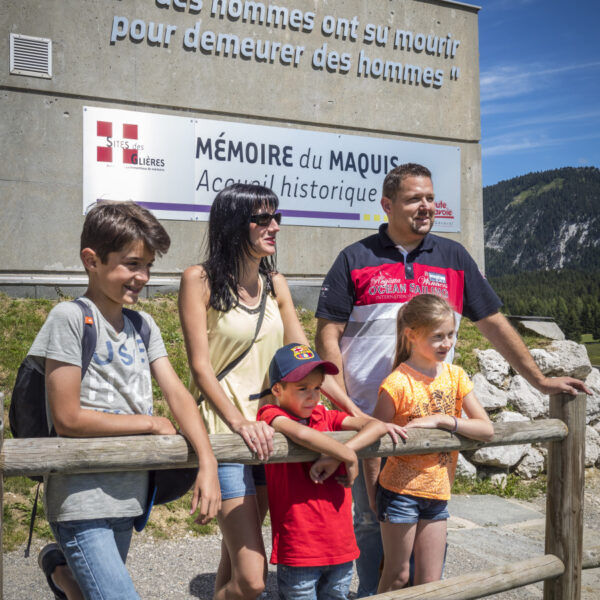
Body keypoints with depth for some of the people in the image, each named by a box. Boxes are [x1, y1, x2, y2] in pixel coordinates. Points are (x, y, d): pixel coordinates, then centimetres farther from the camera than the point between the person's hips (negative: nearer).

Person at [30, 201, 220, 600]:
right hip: (82, 503, -7)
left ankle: (62, 568, 40)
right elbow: (68, 419, -17)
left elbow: (177, 393, 2)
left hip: (127, 495, 7)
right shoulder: (71, 318, -13)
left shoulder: (143, 324, 9)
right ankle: (63, 567, 13)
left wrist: (208, 464, -11)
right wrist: (151, 423, -8)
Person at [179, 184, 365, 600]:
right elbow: (201, 366, -11)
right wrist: (239, 422, -24)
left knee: (236, 557, 11)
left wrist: (354, 410, 3)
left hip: (267, 430, 6)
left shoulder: (275, 284, 11)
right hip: (222, 428, -6)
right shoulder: (200, 280, -7)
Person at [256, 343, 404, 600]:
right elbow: (300, 432, -29)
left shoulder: (326, 417, 9)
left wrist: (335, 457, -17)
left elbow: (376, 426, -3)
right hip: (298, 549, -5)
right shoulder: (271, 415, -7)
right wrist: (348, 456, -19)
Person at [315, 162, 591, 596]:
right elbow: (328, 335, -2)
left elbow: (494, 323, 13)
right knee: (371, 520, 8)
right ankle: (372, 595, 26)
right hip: (369, 419, -2)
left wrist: (540, 380, 12)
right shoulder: (356, 259, 1)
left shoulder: (453, 257, 9)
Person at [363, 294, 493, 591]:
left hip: (438, 493, 5)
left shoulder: (455, 376, 0)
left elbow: (487, 429, -6)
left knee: (430, 582, 10)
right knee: (397, 577, 7)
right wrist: (373, 496, -9)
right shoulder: (398, 383, -16)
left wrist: (440, 419, -19)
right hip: (401, 490, -5)